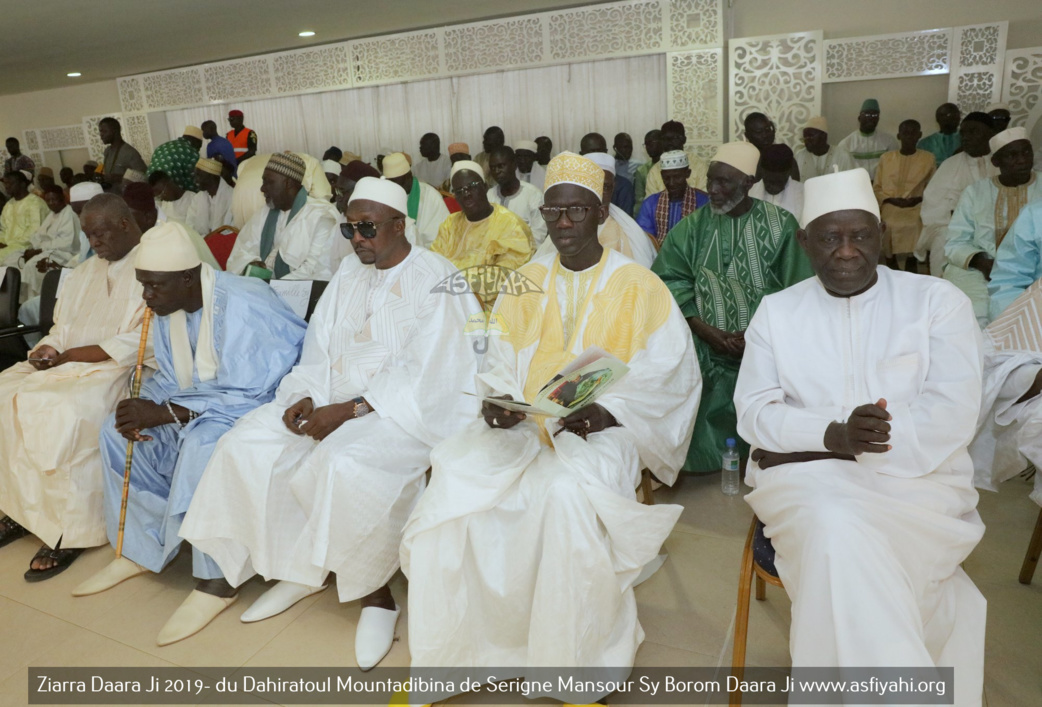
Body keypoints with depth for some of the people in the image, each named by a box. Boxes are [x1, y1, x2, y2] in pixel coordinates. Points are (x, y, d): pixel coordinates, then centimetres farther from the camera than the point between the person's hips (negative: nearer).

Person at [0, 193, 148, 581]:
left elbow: (136, 345, -15)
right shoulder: (88, 269, 20)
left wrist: (67, 356, -13)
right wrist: (49, 349, -4)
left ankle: (71, 530, -16)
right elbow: (63, 326, 19)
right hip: (68, 365, 9)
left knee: (61, 414, -30)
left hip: (122, 371, -8)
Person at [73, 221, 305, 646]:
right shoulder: (167, 307, 0)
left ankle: (216, 582, -22)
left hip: (265, 402, -9)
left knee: (203, 444, -35)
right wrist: (145, 409, -12)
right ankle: (139, 549, 9)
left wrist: (163, 413, -28)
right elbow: (172, 377, 9)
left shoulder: (240, 306, -27)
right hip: (205, 405, 9)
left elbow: (245, 395, -29)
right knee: (117, 430, 0)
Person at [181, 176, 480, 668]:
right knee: (246, 446, -8)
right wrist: (306, 396, -7)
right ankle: (299, 570, 8)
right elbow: (320, 350, 13)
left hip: (414, 408, -7)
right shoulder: (348, 274, 14)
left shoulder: (435, 281, -9)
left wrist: (348, 410, -22)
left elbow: (424, 375, -17)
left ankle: (374, 595, -9)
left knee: (345, 464, -34)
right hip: (340, 401, 8)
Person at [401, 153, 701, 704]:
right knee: (454, 482, -23)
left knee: (569, 493, -35)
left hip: (602, 429, -3)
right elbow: (501, 362, 13)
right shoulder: (526, 282, 16)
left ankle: (574, 660, -12)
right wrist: (497, 401, -10)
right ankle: (449, 653, -6)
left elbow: (671, 372, -3)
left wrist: (607, 412, -17)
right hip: (522, 426, 4)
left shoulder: (639, 286, 4)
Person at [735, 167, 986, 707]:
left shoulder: (938, 301, 5)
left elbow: (952, 417, -8)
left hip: (918, 479, -1)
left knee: (839, 546, -31)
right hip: (806, 480, 1)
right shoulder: (777, 311, 10)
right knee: (837, 529, -32)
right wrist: (834, 436, -20)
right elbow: (753, 412, 1)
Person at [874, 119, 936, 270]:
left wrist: (917, 200, -11)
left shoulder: (928, 158, 5)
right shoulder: (886, 158, 7)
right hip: (889, 216, 1)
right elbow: (877, 188, 8)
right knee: (891, 259, 3)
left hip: (915, 217, -1)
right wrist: (891, 200, -10)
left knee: (912, 258, -10)